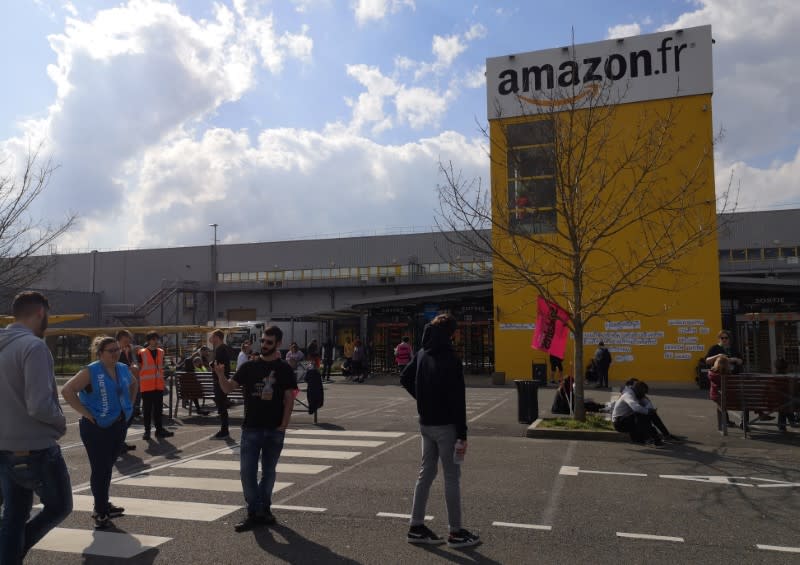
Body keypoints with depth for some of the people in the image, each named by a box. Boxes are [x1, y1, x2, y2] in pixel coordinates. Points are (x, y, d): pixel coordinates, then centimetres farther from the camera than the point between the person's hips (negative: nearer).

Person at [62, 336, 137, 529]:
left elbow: (133, 384, 26)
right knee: (99, 470, -3)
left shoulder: (123, 369, 6)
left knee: (107, 468, 17)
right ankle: (101, 513, 7)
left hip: (118, 425, 6)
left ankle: (103, 506, 31)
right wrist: (86, 413, -20)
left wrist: (128, 406, 14)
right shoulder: (90, 372, -14)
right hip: (96, 428, -6)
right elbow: (67, 390, -22)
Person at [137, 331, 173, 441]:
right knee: (147, 409, 2)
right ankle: (147, 430, 9)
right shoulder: (142, 353, -4)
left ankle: (159, 429, 14)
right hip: (146, 386, -4)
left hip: (159, 385, 4)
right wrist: (139, 384, -4)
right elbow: (138, 369, -1)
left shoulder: (161, 352, 10)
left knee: (158, 408, 8)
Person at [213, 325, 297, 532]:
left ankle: (264, 509, 26)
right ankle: (254, 512, 9)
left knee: (268, 472, 11)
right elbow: (229, 388, -1)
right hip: (251, 428, 1)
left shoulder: (284, 369, -1)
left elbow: (289, 399, -2)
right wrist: (221, 376, -21)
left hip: (274, 430, -1)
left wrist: (283, 425, -9)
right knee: (247, 472, -1)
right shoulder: (249, 367, 3)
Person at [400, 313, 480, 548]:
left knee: (426, 473, 15)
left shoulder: (422, 354, 5)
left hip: (426, 423, 7)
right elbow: (457, 401, -20)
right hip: (445, 425, -7)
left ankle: (416, 527, 21)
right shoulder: (451, 360, -19)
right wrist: (462, 435, -17)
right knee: (452, 477, 3)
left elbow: (405, 379, 16)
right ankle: (456, 532, 13)